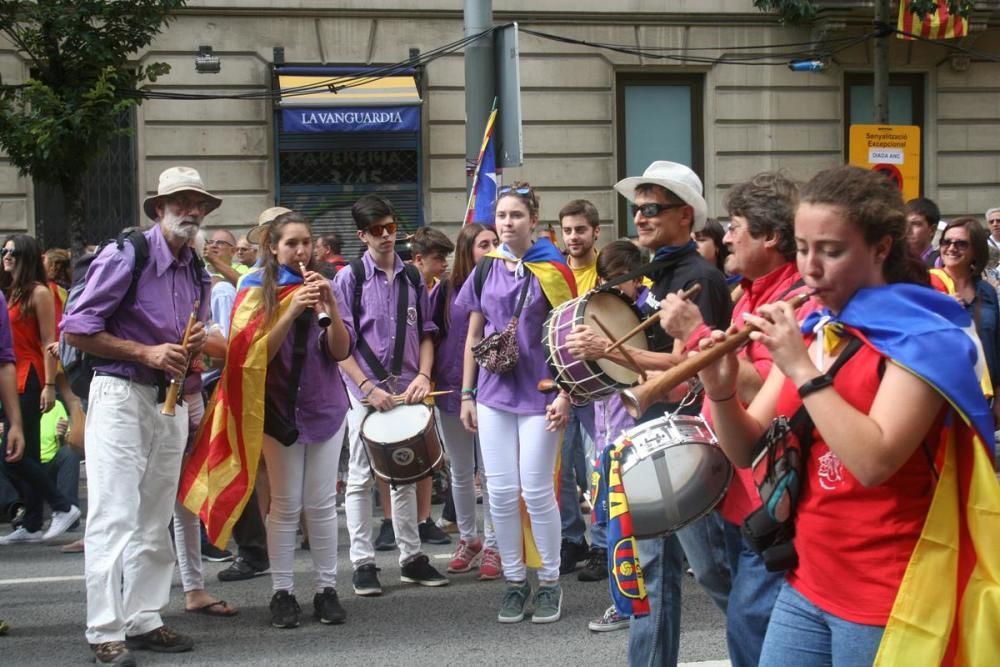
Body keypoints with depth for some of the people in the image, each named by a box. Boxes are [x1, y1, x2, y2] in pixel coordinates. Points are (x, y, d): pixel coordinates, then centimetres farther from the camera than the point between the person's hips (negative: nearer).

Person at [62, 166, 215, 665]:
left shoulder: (198, 274, 13)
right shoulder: (125, 256, -9)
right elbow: (76, 329, -11)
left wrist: (193, 345, 2)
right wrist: (146, 353, -17)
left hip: (171, 398, 7)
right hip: (121, 394, -7)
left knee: (155, 520, 10)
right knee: (113, 516, -8)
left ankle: (143, 620, 18)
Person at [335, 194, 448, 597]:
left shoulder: (412, 278, 8)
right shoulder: (349, 279, -4)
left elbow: (426, 333, 12)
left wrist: (423, 375, -5)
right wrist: (369, 388, -16)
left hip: (406, 389, 4)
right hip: (365, 390, -4)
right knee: (361, 478, 1)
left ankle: (411, 557, 19)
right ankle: (363, 563, 6)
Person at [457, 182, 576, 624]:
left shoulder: (552, 270, -3)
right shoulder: (486, 271, 8)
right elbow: (473, 337, 12)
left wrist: (564, 394, -11)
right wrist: (467, 394, 8)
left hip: (538, 391, -4)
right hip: (494, 392, 4)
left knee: (536, 490, -2)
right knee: (500, 491, 3)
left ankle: (550, 581, 11)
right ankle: (514, 580, 15)